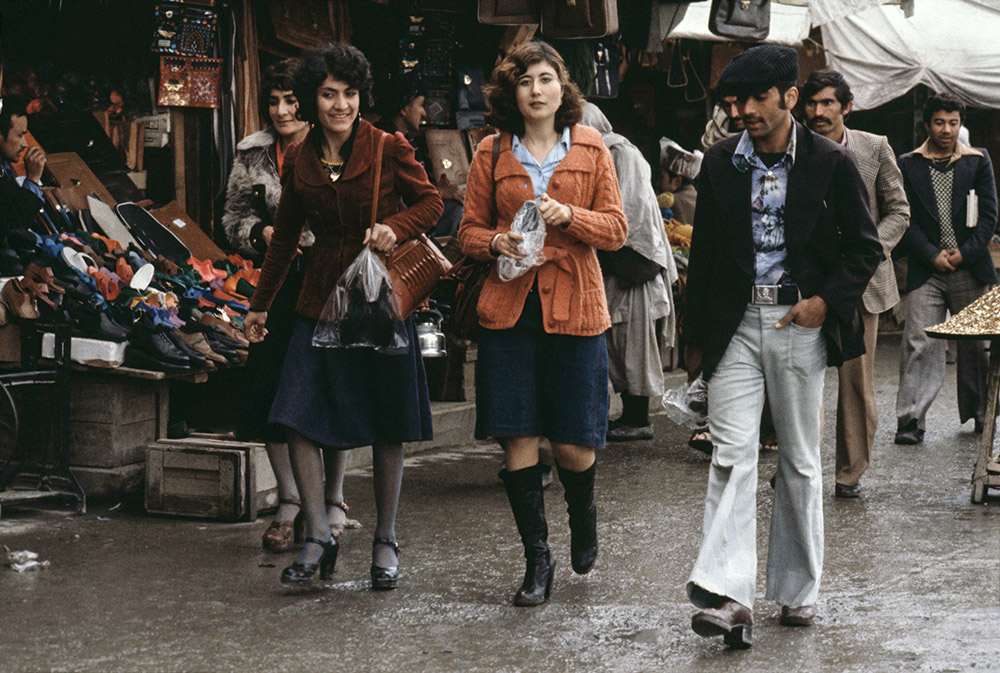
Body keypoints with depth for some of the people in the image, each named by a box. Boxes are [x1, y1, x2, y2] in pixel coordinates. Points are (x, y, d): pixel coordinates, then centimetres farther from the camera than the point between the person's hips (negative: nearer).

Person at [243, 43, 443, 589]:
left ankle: (385, 543, 16)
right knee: (299, 417, -9)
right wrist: (260, 305, 20)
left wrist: (395, 228, -16)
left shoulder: (388, 148, -4)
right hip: (322, 299, 3)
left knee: (387, 429, 4)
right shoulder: (298, 159, 6)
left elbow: (431, 202, 4)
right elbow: (285, 236, 15)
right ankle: (318, 538, -1)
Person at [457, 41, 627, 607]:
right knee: (518, 437, -2)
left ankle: (584, 517, 32)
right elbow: (469, 231, 11)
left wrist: (567, 216, -14)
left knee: (573, 442, 0)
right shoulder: (493, 153, 7)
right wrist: (497, 242, -10)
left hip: (574, 305, -1)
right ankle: (538, 557, 10)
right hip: (509, 306, 1)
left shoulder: (591, 149, 6)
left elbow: (616, 229, 3)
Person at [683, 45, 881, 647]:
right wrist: (696, 338, 11)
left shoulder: (830, 163, -1)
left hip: (801, 323, -1)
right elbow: (704, 253, 11)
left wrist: (826, 300, -10)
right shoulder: (721, 163, 6)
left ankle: (799, 591, 21)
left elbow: (866, 247, 5)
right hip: (736, 323, 1)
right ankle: (730, 598, -14)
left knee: (801, 462, 8)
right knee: (732, 455, -9)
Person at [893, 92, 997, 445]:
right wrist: (932, 255, -9)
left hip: (971, 268, 1)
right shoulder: (908, 165, 6)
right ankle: (911, 419, -8)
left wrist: (965, 253, -6)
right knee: (919, 344, -9)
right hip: (925, 270, -1)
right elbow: (904, 218, 1)